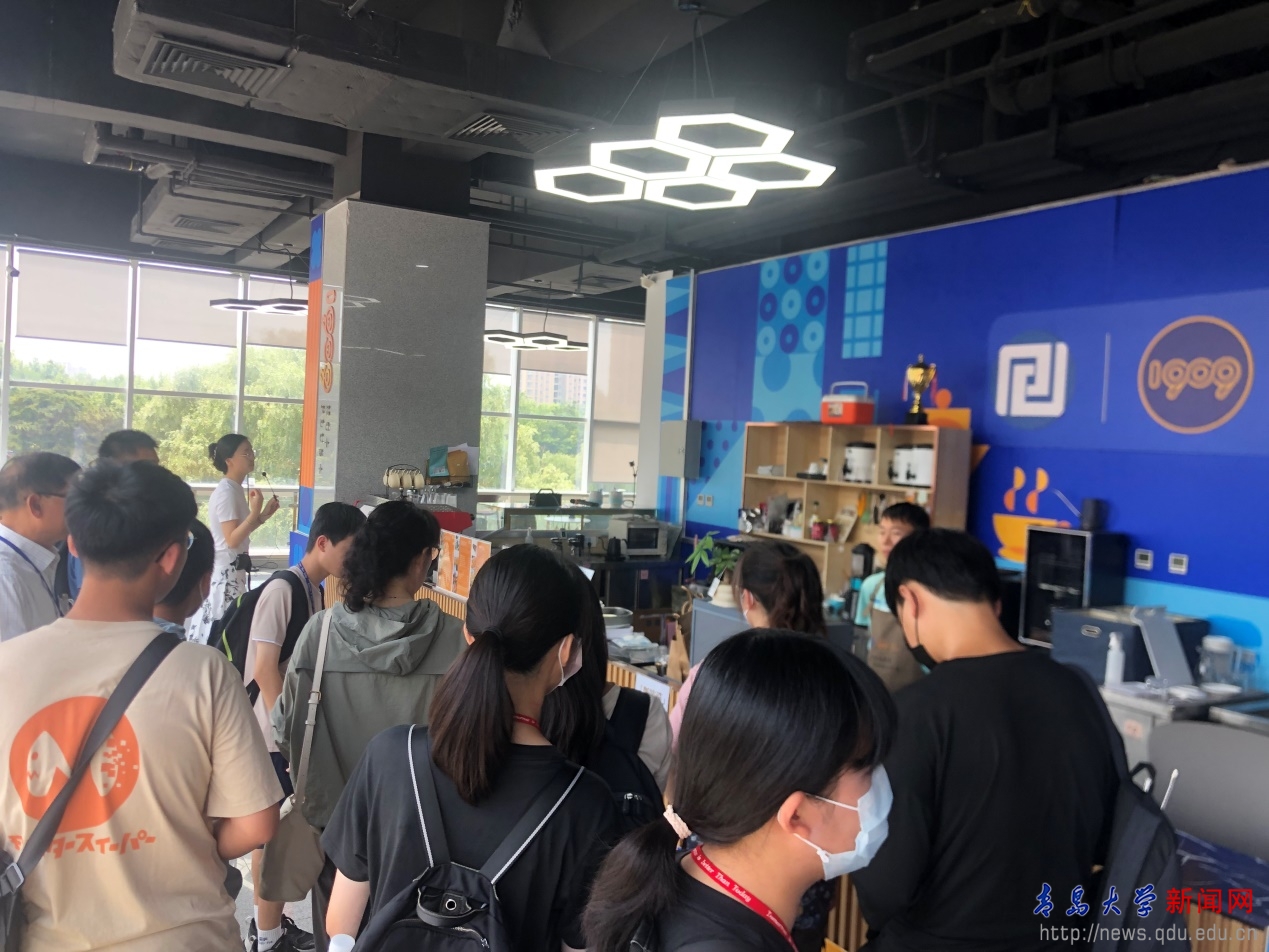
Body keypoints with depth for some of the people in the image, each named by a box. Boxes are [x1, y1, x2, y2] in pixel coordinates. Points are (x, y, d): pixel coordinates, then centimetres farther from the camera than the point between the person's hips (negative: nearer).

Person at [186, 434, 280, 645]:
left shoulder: (235, 489, 11)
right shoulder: (226, 492, -17)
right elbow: (233, 539, -22)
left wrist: (264, 514, 9)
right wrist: (255, 511, -27)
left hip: (231, 568, 10)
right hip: (225, 570, -10)